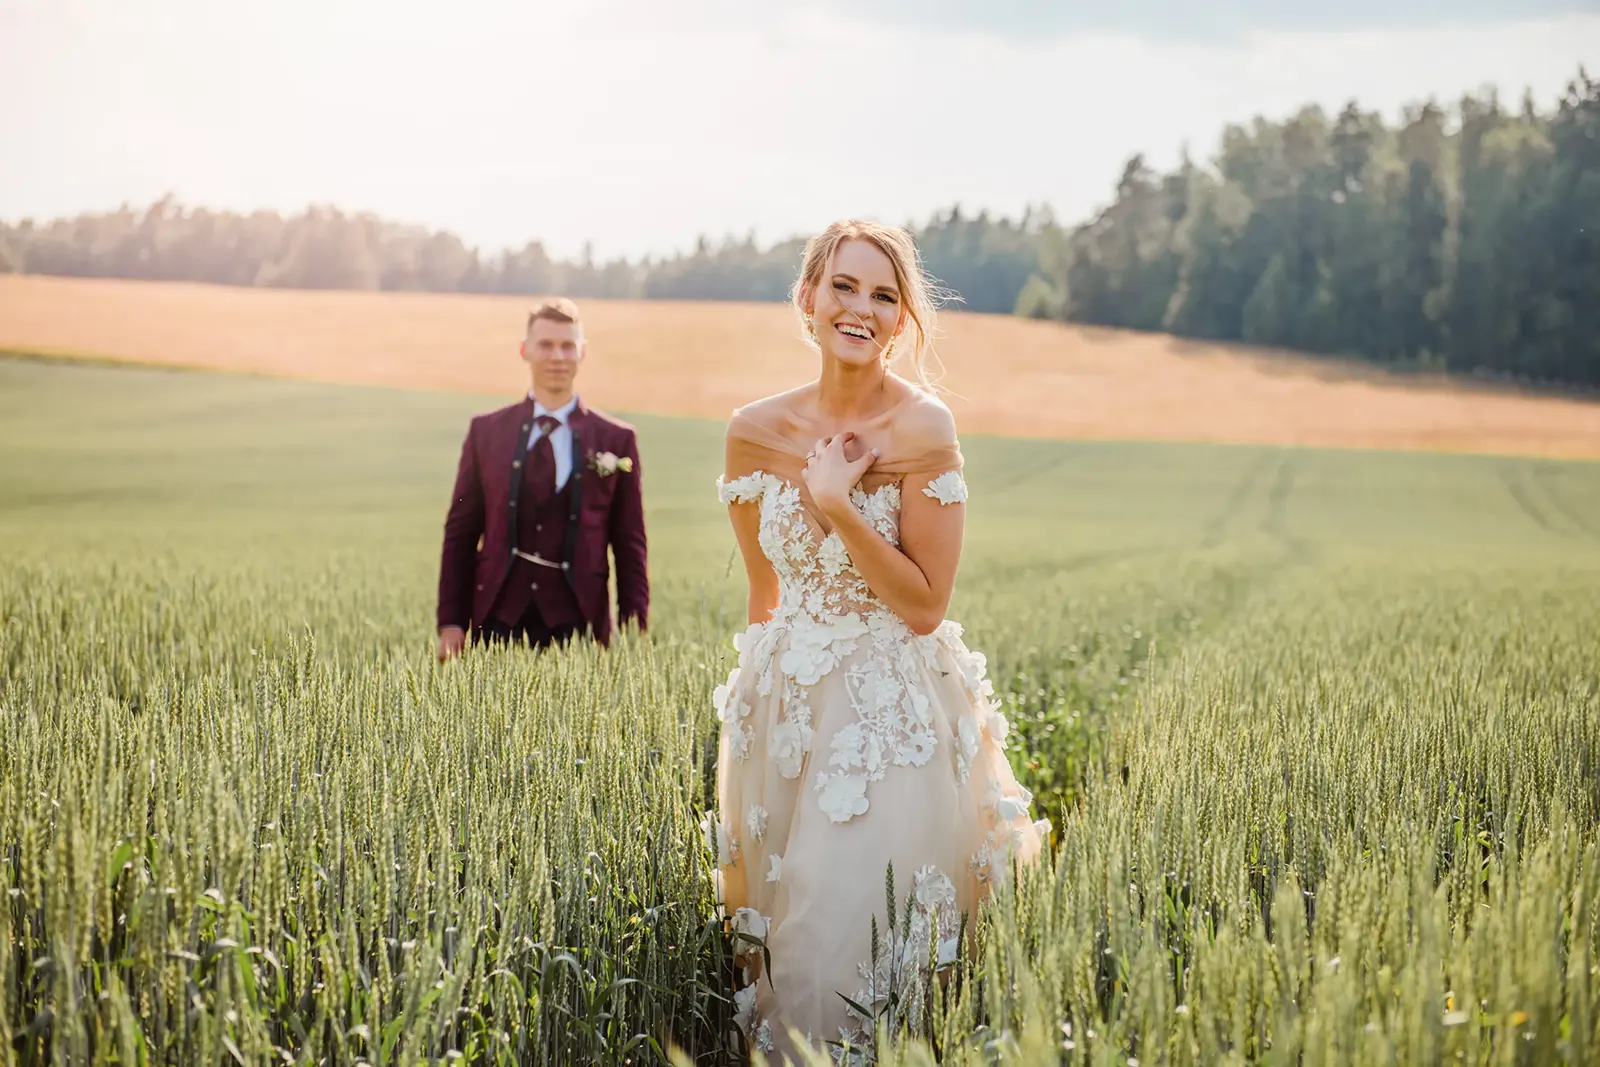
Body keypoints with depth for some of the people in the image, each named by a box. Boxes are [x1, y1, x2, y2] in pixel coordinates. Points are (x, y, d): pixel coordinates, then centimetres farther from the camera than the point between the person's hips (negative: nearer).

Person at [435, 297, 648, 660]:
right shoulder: (486, 431, 9)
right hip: (498, 619, 1)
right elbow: (460, 534, 9)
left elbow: (630, 545, 6)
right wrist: (451, 622, 1)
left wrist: (634, 631, -1)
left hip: (576, 622, -1)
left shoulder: (616, 440, 6)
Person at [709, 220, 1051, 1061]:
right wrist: (765, 679, 13)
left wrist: (837, 505, -19)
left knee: (853, 923, -5)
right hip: (786, 701, 4)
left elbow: (925, 606, -13)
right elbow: (764, 593, 10)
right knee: (775, 913, 12)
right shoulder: (756, 433, -1)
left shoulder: (924, 430, -11)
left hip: (894, 709, -4)